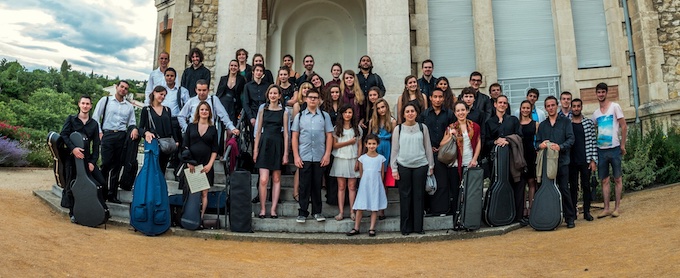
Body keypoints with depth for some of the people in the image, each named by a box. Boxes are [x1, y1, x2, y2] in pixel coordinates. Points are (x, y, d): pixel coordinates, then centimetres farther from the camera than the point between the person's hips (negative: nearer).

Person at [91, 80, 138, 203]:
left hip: (122, 136, 3)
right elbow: (95, 117, 5)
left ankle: (112, 194, 12)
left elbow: (132, 122, 18)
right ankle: (102, 192, 3)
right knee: (106, 164, -8)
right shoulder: (105, 100, 8)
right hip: (107, 135, -3)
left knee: (117, 166, 5)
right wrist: (99, 132, -4)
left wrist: (134, 129, -5)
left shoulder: (129, 106, 17)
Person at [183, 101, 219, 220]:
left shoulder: (213, 129, 9)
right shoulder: (191, 126, 9)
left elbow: (214, 150, 7)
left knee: (204, 193, -2)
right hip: (191, 165, 0)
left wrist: (210, 164, -5)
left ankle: (201, 216, 2)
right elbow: (185, 146, 4)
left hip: (206, 166, 0)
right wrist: (188, 162, -7)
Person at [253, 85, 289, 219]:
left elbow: (285, 133, 4)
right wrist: (255, 149, 2)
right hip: (265, 144, 0)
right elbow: (258, 131, 10)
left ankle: (273, 209, 10)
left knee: (276, 179, 4)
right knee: (263, 179, -9)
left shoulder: (283, 112, 6)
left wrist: (286, 153, -2)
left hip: (278, 145, 0)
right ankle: (262, 209, 1)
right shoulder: (263, 110, 10)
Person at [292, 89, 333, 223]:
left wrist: (327, 154, -3)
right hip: (304, 157, 0)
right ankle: (302, 212, 10)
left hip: (320, 157, 0)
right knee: (304, 185, 3)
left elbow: (329, 136, 5)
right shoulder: (299, 116, 8)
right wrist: (296, 156, -2)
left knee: (317, 185, 7)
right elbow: (295, 137, 5)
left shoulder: (325, 116, 7)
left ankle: (317, 211, 17)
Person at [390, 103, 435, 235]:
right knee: (405, 196, 3)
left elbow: (428, 147, 10)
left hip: (420, 166, 1)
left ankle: (418, 226, 14)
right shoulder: (398, 129, 4)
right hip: (403, 166, -1)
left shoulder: (422, 127, 6)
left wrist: (431, 165, 8)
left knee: (419, 196, 4)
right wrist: (394, 169, 0)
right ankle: (405, 227, 12)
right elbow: (394, 150, 4)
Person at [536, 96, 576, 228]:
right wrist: (540, 145, -10)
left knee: (564, 189, -4)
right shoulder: (542, 125, 17)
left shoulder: (565, 121, 7)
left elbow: (571, 139, -3)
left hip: (562, 160, -3)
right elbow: (537, 142, 13)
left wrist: (560, 147, -20)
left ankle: (570, 218, 5)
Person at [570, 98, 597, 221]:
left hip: (585, 160, 0)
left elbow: (593, 141, 2)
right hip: (571, 161, 0)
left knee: (586, 186, 5)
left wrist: (593, 160, -4)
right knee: (573, 187, 6)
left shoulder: (589, 122, 4)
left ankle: (587, 211, 12)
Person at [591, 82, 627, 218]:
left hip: (614, 148, -4)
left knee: (617, 178, 3)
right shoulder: (596, 113, 12)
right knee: (604, 180, 6)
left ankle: (616, 207, 10)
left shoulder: (615, 107, -2)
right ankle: (606, 208, 11)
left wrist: (622, 145, -8)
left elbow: (624, 127, -4)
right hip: (601, 150, 4)